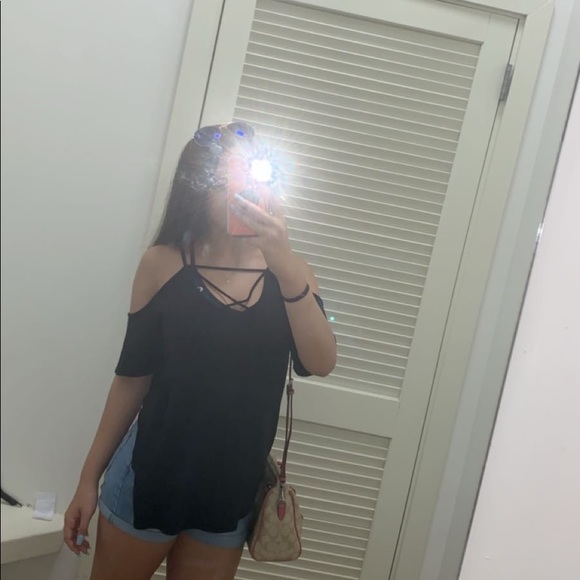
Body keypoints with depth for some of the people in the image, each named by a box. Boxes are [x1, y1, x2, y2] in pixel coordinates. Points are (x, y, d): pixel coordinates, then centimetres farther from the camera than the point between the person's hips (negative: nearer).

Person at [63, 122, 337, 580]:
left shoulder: (289, 270, -5)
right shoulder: (164, 264, -9)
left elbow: (320, 364, -19)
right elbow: (133, 376, -2)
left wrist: (285, 266, -31)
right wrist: (90, 477, 2)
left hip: (233, 488, 2)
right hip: (151, 475, -1)